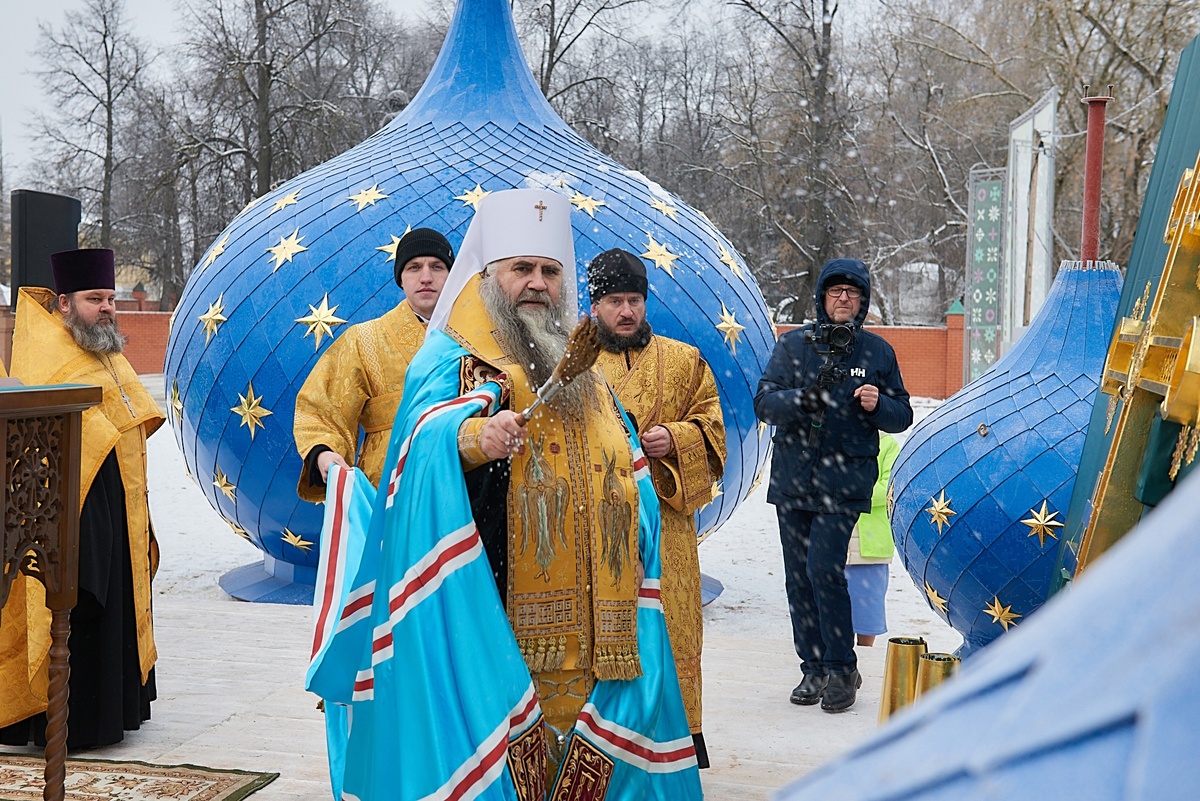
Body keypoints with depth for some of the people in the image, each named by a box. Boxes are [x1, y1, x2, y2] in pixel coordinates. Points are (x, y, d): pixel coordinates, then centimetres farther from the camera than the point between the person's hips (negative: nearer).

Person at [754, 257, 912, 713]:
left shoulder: (877, 351, 8)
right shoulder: (793, 345, 7)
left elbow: (902, 416, 11)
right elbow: (764, 403, -2)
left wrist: (877, 406, -11)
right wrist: (802, 399, -21)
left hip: (844, 480, -2)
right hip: (792, 478, 3)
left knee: (824, 568, -15)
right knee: (798, 576, 6)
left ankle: (841, 669, -1)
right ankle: (813, 668, 18)